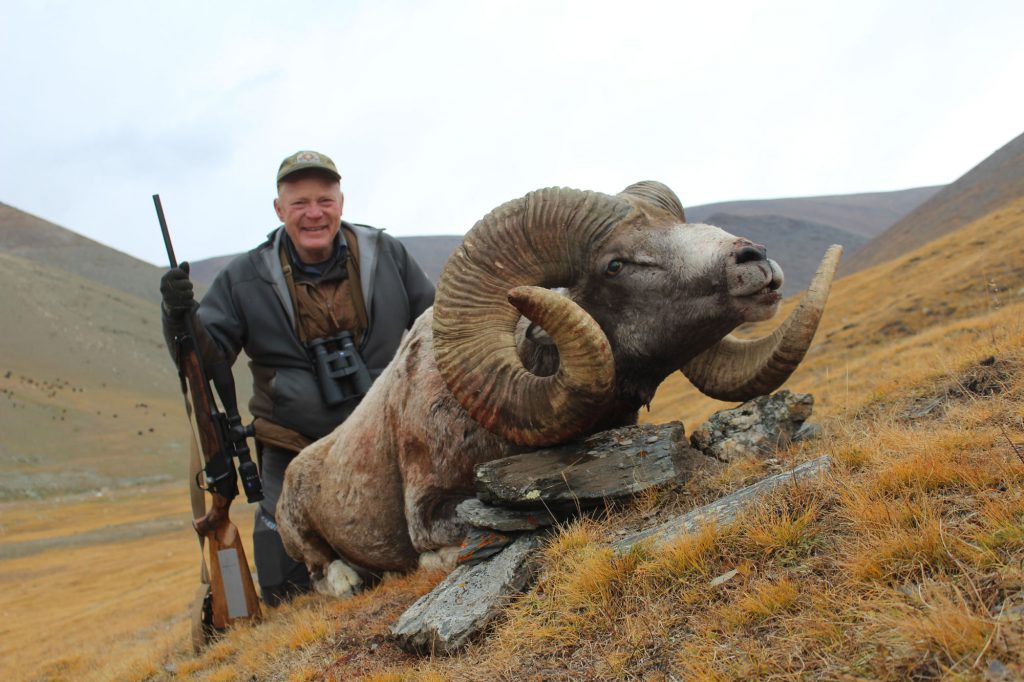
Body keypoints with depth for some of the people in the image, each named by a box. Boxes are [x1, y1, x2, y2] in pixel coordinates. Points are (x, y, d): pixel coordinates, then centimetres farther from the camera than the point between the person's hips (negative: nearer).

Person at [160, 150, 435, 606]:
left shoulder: (386, 255, 2)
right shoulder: (246, 278, 0)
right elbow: (207, 356, -1)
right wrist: (180, 317, -21)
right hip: (295, 456, -1)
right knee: (287, 596, -4)